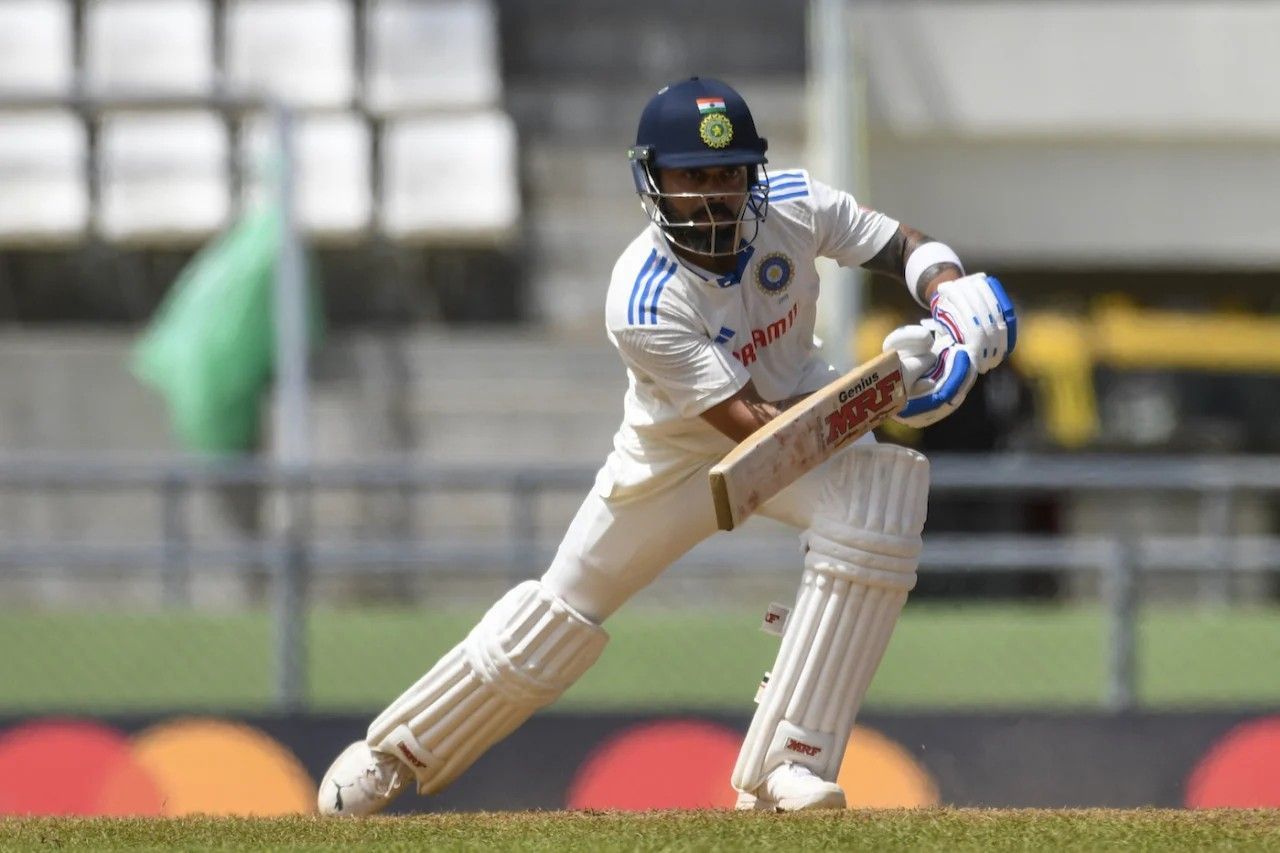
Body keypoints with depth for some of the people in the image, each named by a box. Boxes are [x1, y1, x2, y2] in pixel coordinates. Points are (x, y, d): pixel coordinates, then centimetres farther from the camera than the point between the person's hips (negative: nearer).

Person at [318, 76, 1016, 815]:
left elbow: (903, 245, -6)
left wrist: (952, 297, -28)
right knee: (563, 612, 7)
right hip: (677, 450, -3)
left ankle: (787, 767, -23)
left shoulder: (794, 206, -23)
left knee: (876, 512, -29)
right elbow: (756, 430, -37)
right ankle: (394, 753, 32)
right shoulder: (644, 304, -35)